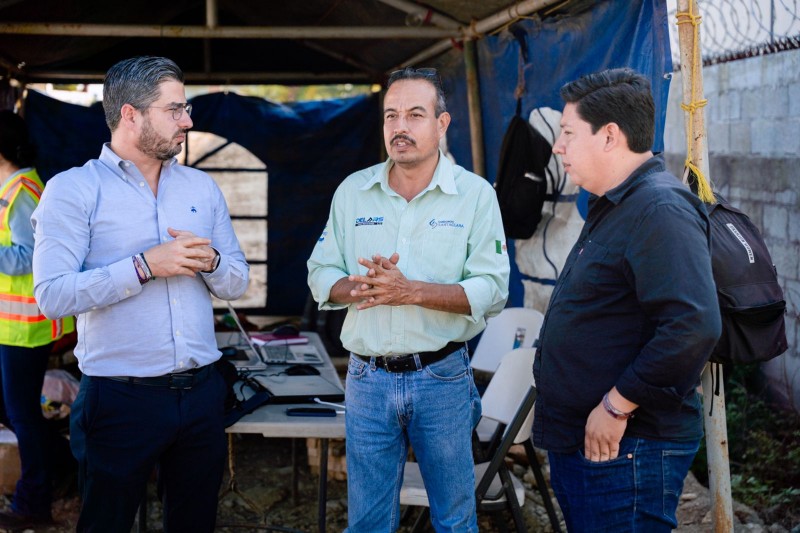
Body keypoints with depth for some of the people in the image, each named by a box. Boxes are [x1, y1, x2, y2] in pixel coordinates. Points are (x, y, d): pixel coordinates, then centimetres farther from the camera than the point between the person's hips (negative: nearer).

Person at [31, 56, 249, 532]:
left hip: (201, 391, 5)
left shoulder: (203, 187, 10)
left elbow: (238, 283, 13)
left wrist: (210, 262, -9)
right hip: (121, 399, -4)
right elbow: (53, 295, -17)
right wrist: (145, 266, -20)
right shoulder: (73, 189, -6)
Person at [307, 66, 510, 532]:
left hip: (442, 377, -2)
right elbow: (321, 275, 6)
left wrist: (412, 291, -23)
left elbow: (493, 290, -12)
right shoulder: (353, 192, 5)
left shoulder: (476, 194, -4)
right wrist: (359, 287, -17)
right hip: (368, 378, 2)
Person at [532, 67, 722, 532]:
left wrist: (617, 406, -24)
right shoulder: (613, 208, 16)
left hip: (624, 452, -10)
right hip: (578, 441, 10)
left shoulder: (660, 211, -20)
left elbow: (694, 326, -31)